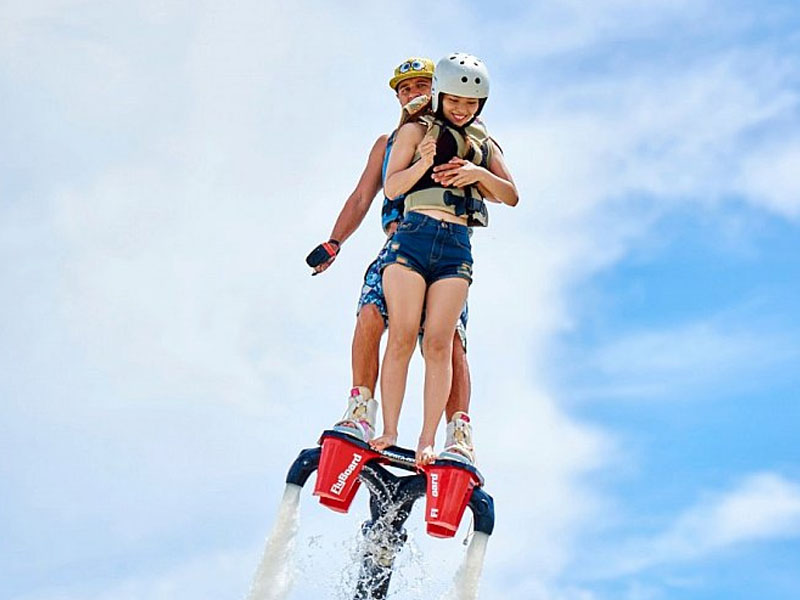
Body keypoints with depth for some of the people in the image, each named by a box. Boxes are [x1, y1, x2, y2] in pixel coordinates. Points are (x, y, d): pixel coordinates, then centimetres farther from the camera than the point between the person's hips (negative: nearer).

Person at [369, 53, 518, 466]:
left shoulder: (483, 143, 21)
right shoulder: (416, 129, 11)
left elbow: (511, 197, 11)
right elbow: (391, 187, 1)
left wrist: (481, 174, -8)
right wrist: (423, 164, -18)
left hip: (457, 247, 2)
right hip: (414, 235, -2)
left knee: (438, 344, -8)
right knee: (402, 338, -11)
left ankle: (428, 440, -11)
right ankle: (388, 432, -8)